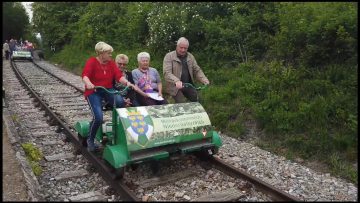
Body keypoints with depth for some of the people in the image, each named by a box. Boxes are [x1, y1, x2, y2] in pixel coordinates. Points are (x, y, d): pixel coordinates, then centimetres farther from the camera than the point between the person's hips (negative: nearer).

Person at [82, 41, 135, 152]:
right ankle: (90, 140, 4)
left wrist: (127, 82, -27)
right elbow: (85, 74, -23)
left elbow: (119, 75, -6)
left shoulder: (111, 62, 7)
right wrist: (88, 83, -45)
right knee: (98, 117, -22)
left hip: (108, 90, 4)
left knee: (120, 101, -30)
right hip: (93, 92, -3)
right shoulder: (92, 61, -6)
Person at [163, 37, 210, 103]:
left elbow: (197, 70, 11)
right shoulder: (169, 56, -7)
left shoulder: (190, 56, 10)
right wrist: (176, 81, -37)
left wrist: (204, 79, -9)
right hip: (176, 87, -5)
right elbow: (167, 73, -18)